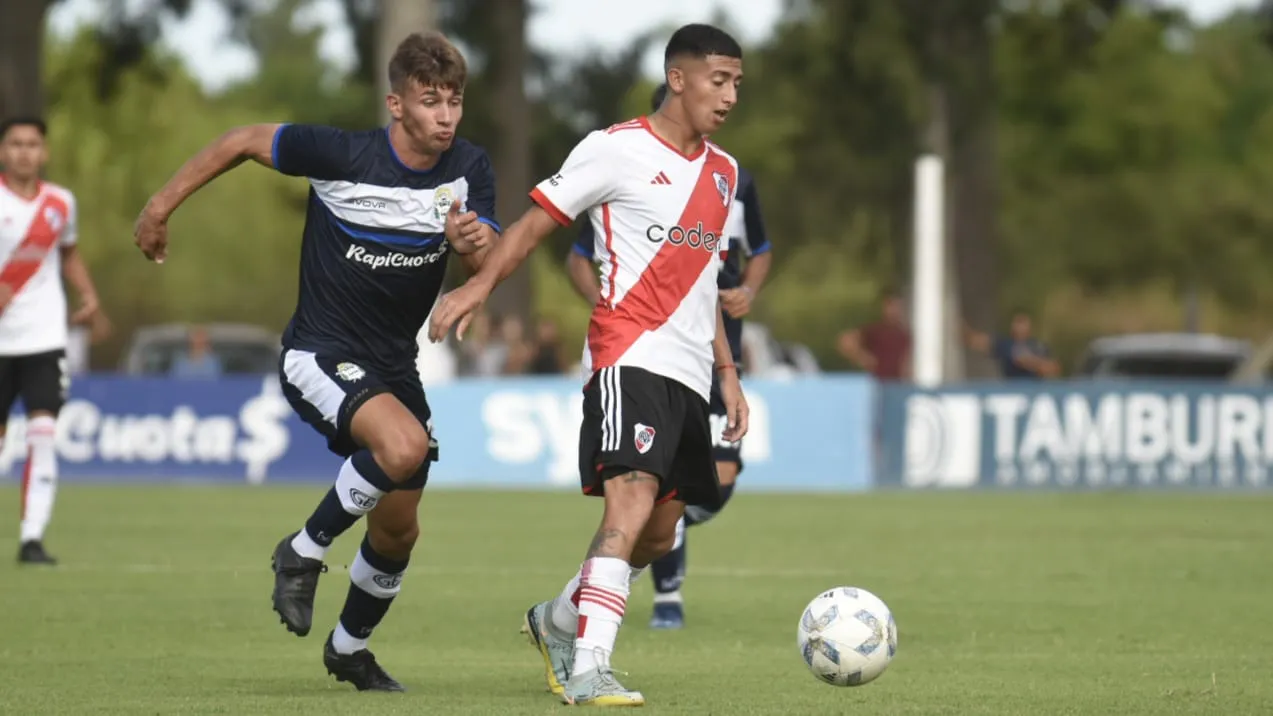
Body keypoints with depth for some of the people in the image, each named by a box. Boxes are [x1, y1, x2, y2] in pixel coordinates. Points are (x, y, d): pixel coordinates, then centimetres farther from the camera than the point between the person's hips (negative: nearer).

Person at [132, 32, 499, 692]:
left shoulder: (468, 169, -6)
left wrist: (474, 242, -34)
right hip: (319, 355, -6)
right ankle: (303, 553, -11)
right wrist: (162, 205, -1)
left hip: (393, 365, 6)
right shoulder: (343, 155, -20)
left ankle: (349, 648, 40)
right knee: (403, 445, -34)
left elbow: (487, 267, -9)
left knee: (397, 531, 13)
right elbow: (245, 141, -7)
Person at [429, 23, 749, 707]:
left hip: (689, 373, 8)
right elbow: (536, 220, -4)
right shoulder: (617, 149, -4)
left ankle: (558, 621, 35)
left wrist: (727, 372, 23)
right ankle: (589, 671, -28)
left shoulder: (722, 173, 18)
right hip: (630, 357, -8)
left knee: (658, 532, 12)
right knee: (632, 499, -24)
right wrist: (479, 283, -17)